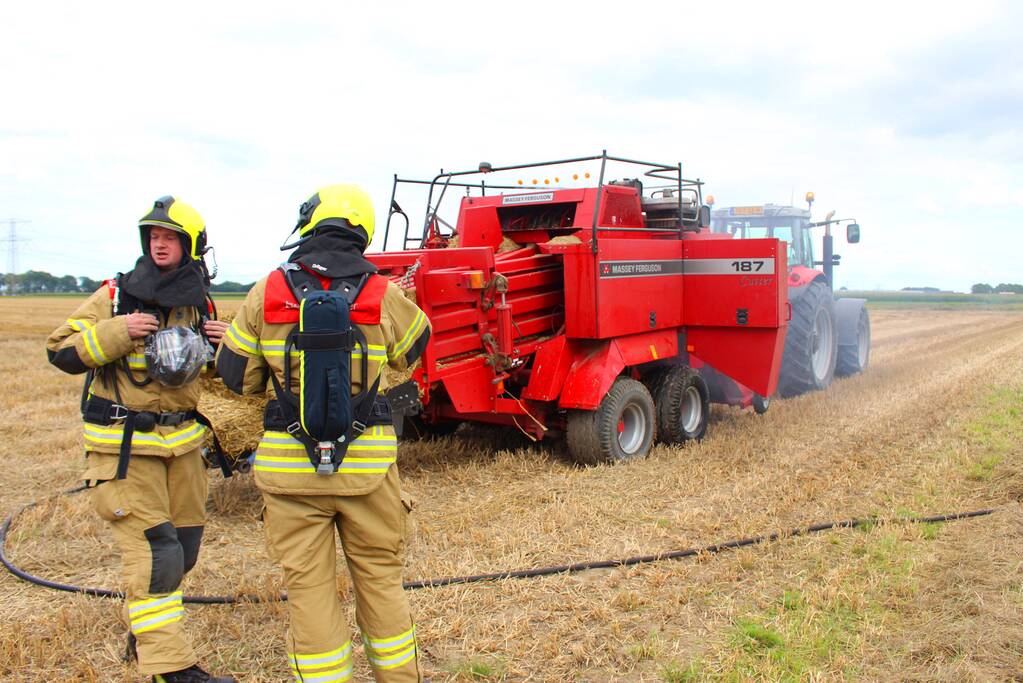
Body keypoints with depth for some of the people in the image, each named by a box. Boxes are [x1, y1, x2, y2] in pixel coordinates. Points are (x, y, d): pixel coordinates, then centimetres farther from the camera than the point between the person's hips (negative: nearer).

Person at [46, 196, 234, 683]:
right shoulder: (115, 296, -7)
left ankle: (142, 632, 37)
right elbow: (60, 351, -8)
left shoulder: (199, 304, 7)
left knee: (183, 548, 14)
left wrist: (223, 348, -3)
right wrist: (115, 333, -22)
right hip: (124, 445, -5)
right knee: (152, 551, -9)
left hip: (183, 440, 6)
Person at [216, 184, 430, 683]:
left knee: (308, 588, 11)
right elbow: (415, 345, 15)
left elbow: (236, 375, 4)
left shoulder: (268, 292, -4)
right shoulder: (383, 295, -5)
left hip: (290, 466, 0)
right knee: (381, 580, 17)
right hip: (368, 464, 1)